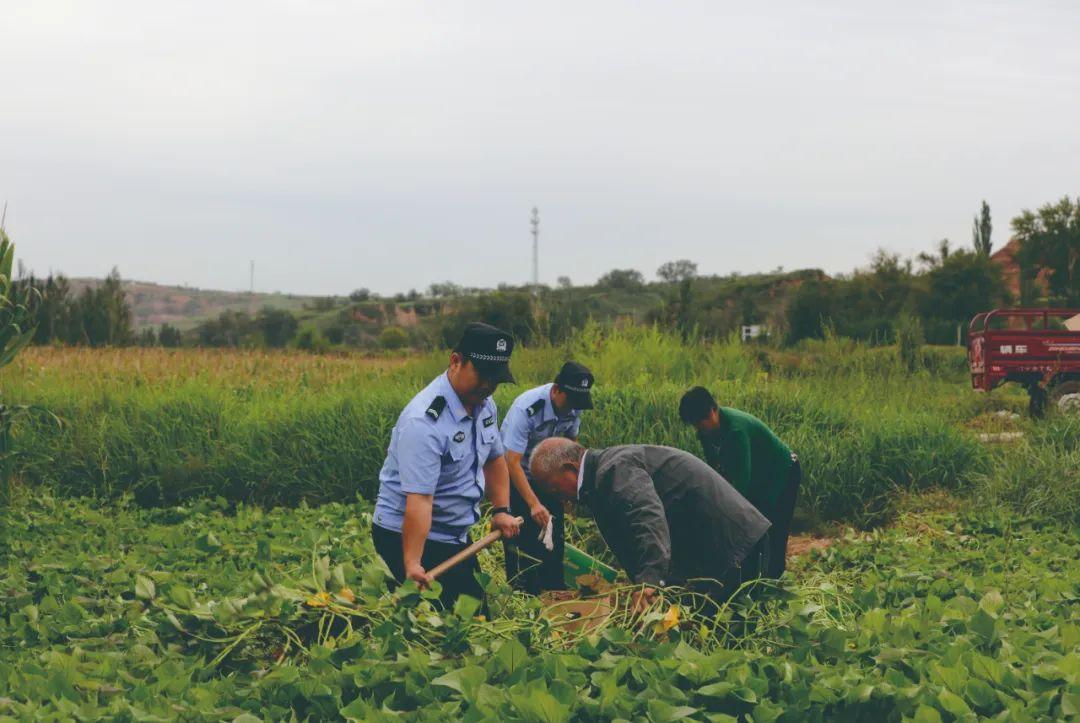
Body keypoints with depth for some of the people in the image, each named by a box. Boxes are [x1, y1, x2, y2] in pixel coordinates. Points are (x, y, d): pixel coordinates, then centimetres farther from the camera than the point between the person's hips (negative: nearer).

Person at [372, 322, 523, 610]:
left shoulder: (484, 403, 0)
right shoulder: (424, 422, -28)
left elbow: (494, 457, 17)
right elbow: (419, 499, -35)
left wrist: (501, 509, 5)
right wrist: (412, 564, -40)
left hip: (455, 534, 9)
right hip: (409, 535, -9)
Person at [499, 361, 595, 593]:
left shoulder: (574, 407, -13)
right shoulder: (526, 409, -34)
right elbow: (513, 463, -34)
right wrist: (533, 504, -39)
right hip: (517, 476, -6)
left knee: (554, 537, 6)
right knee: (523, 538, -11)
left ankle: (555, 591, 16)